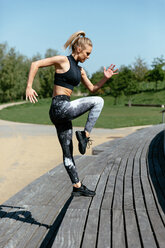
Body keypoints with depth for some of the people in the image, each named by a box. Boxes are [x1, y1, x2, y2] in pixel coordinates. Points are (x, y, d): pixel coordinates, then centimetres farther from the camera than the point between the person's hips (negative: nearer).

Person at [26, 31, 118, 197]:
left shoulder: (79, 70, 19)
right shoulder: (63, 60, -5)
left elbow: (92, 89, 25)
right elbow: (35, 64, -7)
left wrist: (105, 78, 8)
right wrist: (29, 87, -13)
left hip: (62, 113, 8)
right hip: (60, 107, -8)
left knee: (68, 153, 11)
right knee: (98, 102, -8)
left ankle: (77, 187, 18)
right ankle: (85, 134, -7)